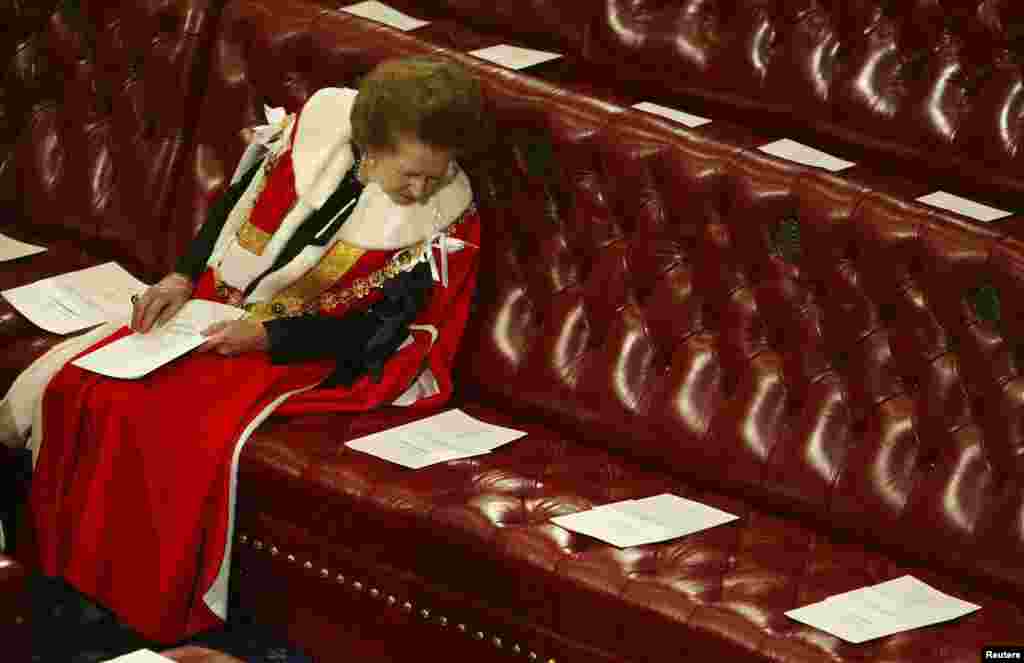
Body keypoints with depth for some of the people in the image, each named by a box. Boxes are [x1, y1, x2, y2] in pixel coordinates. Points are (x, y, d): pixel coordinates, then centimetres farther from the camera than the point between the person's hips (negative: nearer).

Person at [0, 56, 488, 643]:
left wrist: (265, 336, -20)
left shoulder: (441, 217, -19)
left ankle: (166, 612, -6)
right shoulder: (322, 123, -11)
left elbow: (376, 331, -14)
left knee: (197, 439, -29)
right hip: (216, 310, 5)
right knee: (68, 383, -6)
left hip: (305, 354, -5)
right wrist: (185, 276, -1)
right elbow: (239, 200, 7)